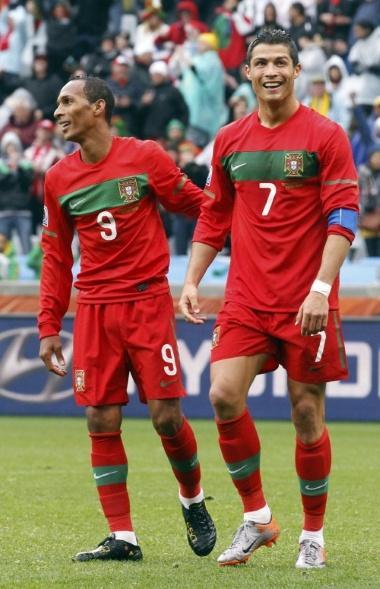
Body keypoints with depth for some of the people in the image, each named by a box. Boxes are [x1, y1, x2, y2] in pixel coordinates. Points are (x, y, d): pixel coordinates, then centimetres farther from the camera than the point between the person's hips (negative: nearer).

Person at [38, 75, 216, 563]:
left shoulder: (144, 157, -3)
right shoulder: (58, 179, 8)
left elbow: (197, 206, 5)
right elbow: (55, 257, 13)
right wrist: (49, 326, 9)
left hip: (147, 301, -3)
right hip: (94, 309, 3)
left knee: (166, 416, -6)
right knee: (101, 423, -3)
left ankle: (193, 500, 22)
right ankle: (122, 537, 3)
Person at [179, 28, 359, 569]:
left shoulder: (325, 136, -3)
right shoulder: (229, 140, 10)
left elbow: (343, 217, -8)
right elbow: (214, 217, 17)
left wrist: (321, 289, -18)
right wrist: (192, 280, 7)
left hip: (306, 302, -3)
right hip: (245, 298, 4)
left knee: (307, 414, 0)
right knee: (224, 396, -12)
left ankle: (313, 535, 13)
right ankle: (256, 518, 3)